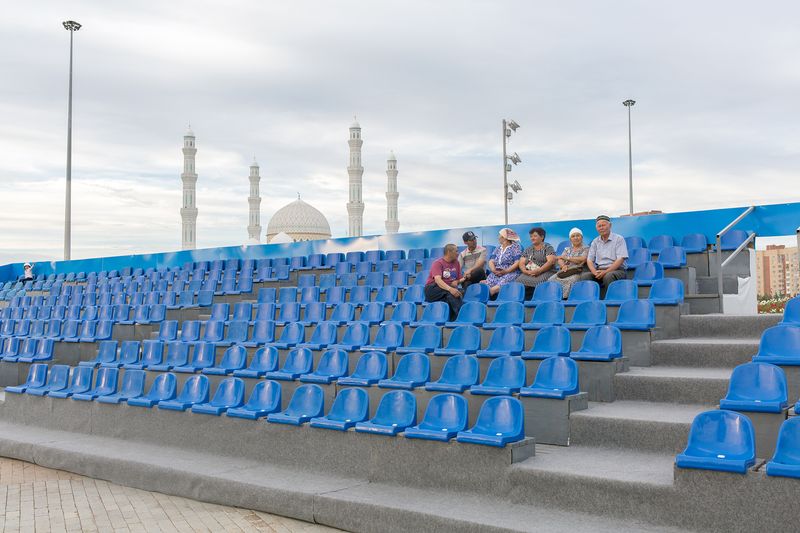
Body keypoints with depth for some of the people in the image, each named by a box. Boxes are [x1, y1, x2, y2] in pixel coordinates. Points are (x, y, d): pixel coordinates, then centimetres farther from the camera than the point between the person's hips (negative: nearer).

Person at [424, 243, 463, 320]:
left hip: (449, 288, 5)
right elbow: (437, 280, -23)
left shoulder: (456, 262, 13)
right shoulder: (438, 263, -6)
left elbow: (459, 279, 23)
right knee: (450, 293, -36)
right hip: (433, 288, -5)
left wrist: (456, 282, -4)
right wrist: (450, 289, -39)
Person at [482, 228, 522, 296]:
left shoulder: (515, 247, 4)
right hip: (496, 274, 7)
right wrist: (493, 270, -9)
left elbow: (517, 263, -6)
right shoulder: (497, 249, 22)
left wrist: (505, 271, -17)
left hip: (510, 273, -7)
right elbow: (491, 261, 14)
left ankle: (490, 291, -56)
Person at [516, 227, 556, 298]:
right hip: (528, 274, 4)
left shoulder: (548, 248, 7)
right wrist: (525, 271, -9)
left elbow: (551, 261, -7)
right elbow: (521, 263, 14)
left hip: (544, 273, -4)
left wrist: (538, 271, -19)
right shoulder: (528, 250, 22)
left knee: (536, 281, -37)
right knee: (519, 281, -27)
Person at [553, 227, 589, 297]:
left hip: (578, 272, -4)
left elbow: (583, 260, -6)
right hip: (565, 272, 4)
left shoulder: (586, 248, 11)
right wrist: (563, 265, -13)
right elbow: (560, 260, 12)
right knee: (551, 280, -25)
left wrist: (566, 258, 2)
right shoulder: (567, 249, 25)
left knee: (570, 281, -38)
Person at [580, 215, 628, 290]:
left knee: (608, 276, -38)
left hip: (616, 270, -4)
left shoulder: (618, 239, 2)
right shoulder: (595, 241, 16)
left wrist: (606, 272, -19)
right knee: (584, 276, -25)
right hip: (599, 270, 4)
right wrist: (595, 272, -11)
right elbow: (589, 260, 11)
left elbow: (620, 260, -8)